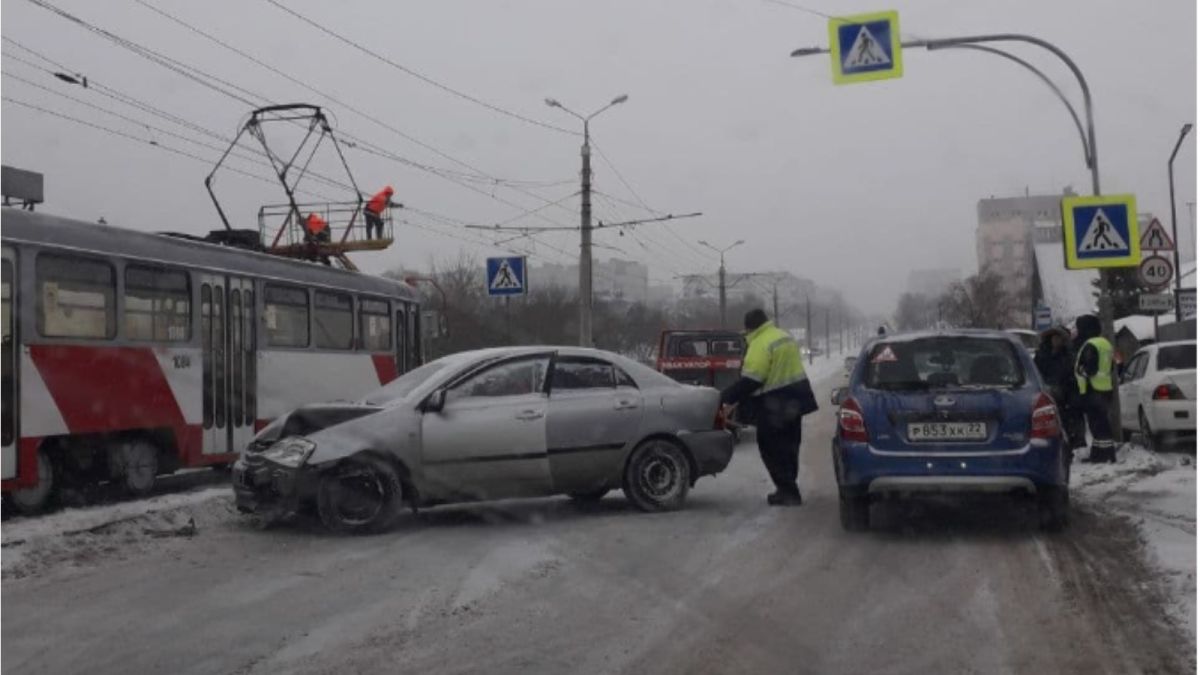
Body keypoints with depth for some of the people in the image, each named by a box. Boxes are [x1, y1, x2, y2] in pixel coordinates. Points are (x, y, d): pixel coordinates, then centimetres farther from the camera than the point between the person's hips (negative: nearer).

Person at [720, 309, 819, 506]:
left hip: (774, 406, -9)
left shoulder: (760, 345, -19)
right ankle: (788, 489, 25)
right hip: (794, 400, 10)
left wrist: (726, 397, -18)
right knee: (788, 447, 16)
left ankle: (788, 492, -2)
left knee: (772, 449, 0)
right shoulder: (786, 337, 13)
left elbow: (750, 381, -24)